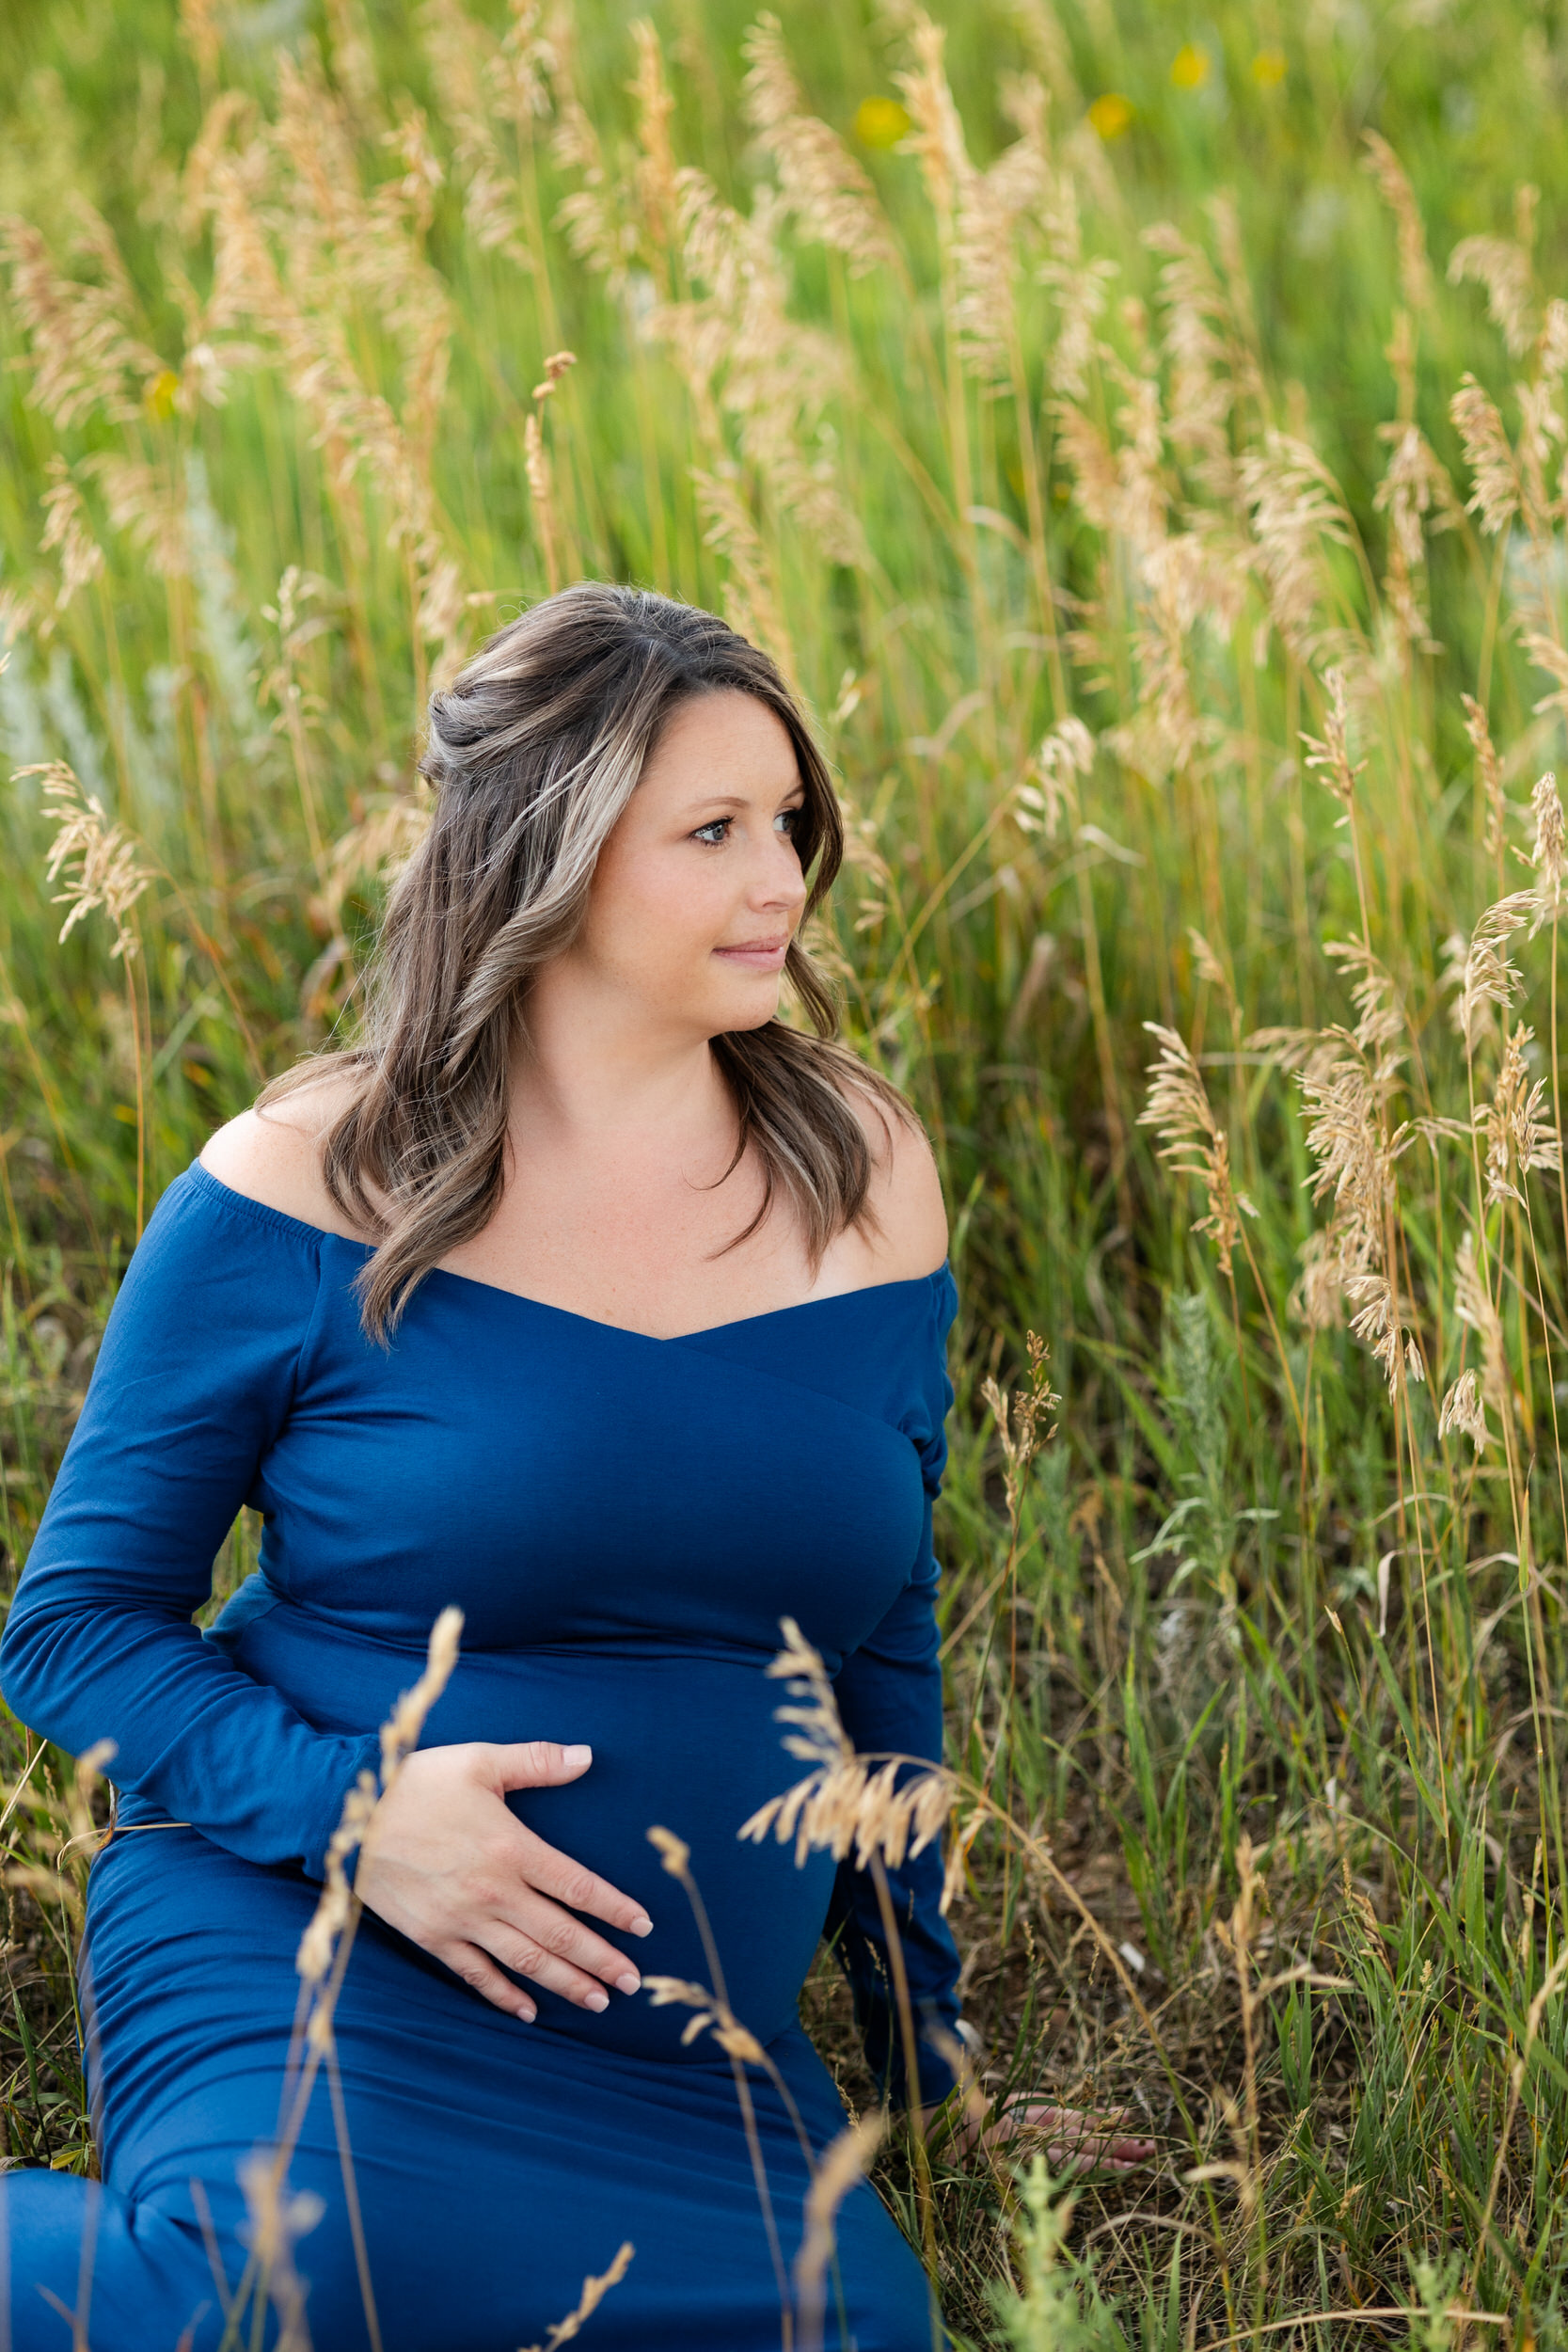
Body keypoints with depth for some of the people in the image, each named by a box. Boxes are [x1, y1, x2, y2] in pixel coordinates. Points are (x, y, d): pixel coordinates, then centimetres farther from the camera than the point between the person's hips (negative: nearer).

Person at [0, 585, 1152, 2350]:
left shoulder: (861, 1175, 5)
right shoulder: (304, 1196, -7)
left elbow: (882, 1656, 15)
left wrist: (931, 2064, 18)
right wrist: (344, 1809, -20)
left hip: (690, 2056, 6)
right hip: (308, 1963, -5)